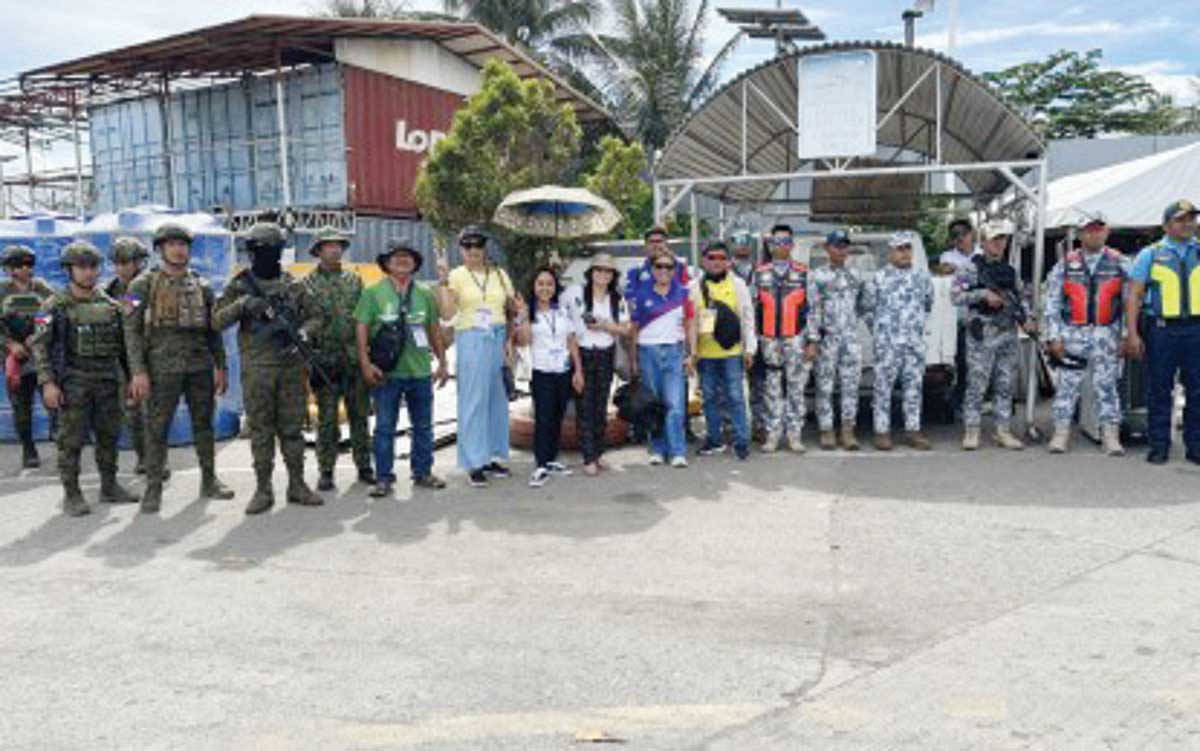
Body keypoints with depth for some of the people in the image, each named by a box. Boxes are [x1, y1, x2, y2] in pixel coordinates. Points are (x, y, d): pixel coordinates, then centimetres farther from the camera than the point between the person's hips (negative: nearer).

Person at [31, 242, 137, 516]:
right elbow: (40, 345, -7)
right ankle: (71, 495, 6)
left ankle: (109, 487, 23)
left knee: (109, 436, 10)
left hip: (108, 381, 4)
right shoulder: (56, 305, -3)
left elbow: (123, 344, 15)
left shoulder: (109, 304, 10)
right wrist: (47, 383, -14)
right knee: (72, 439, -1)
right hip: (73, 382, -4)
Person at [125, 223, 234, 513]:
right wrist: (138, 372, -12)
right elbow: (132, 330, -5)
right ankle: (153, 489, 7)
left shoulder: (201, 286, 11)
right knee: (157, 429, 0)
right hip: (163, 367, -3)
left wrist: (221, 367, 9)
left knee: (204, 424, 10)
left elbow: (213, 330, 14)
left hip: (201, 366, 4)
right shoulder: (144, 285, -1)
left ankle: (209, 481, 22)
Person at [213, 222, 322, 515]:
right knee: (261, 430, 3)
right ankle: (263, 489, 10)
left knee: (293, 427, 6)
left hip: (292, 367, 2)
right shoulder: (239, 285, 2)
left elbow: (313, 317, 11)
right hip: (257, 369, -2)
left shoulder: (293, 285, 8)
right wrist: (241, 305, -19)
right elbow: (217, 321, -2)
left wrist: (301, 333, -10)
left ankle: (297, 484, 15)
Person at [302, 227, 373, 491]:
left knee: (359, 415, 8)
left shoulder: (354, 280, 12)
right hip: (325, 360, -3)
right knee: (327, 419, 2)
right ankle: (326, 471, 11)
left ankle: (364, 467, 17)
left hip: (355, 359, 3)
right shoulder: (307, 284, 2)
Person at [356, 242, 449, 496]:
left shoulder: (425, 294, 11)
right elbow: (361, 328, -4)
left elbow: (434, 330, 14)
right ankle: (383, 478, 11)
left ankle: (422, 472, 23)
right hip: (387, 373, -3)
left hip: (420, 371, 3)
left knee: (423, 425, 11)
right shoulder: (373, 292, 1)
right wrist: (365, 363, -12)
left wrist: (442, 363, 11)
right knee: (385, 427, 3)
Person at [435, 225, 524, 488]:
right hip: (471, 340, -4)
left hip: (500, 339, 4)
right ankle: (475, 463, -1)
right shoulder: (457, 276, 2)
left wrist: (520, 313, -7)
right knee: (473, 401, -4)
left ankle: (493, 456, 18)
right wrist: (443, 282, -13)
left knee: (497, 399, 7)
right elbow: (447, 313, -7)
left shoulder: (500, 274, 13)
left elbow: (515, 305, 15)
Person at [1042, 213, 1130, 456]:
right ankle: (1061, 433, 7)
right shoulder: (1065, 265, 6)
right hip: (1073, 333, 0)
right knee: (1067, 383, 1)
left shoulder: (1120, 263, 7)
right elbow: (1052, 303, 5)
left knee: (1106, 385, 3)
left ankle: (1110, 435, 9)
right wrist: (1054, 337, -2)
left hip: (1106, 333, 0)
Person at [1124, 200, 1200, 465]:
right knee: (1159, 391, 2)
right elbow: (1134, 296, 2)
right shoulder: (1149, 255, 5)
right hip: (1162, 330, -2)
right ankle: (1159, 447, 11)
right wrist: (1132, 334, -7)